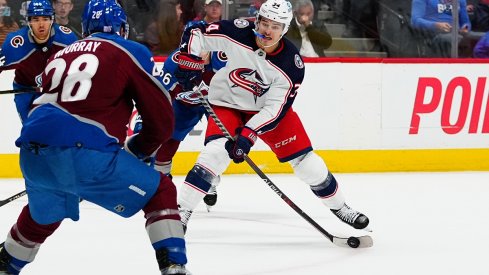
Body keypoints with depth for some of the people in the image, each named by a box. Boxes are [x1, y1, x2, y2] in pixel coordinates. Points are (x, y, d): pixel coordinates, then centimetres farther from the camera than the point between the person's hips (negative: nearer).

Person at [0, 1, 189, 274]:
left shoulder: (61, 55, 26)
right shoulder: (131, 53, 10)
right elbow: (162, 120, 8)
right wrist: (138, 150, 27)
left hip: (33, 153, 6)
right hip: (83, 152, -6)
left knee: (43, 214, 35)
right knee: (161, 194, 11)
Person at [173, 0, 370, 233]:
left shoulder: (291, 65, -23)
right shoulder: (236, 33, -24)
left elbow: (275, 109, -24)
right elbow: (195, 33, -13)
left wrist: (248, 134, -34)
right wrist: (189, 62, -28)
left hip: (269, 107, 1)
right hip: (228, 104, -1)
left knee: (305, 159, 0)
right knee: (215, 153, -26)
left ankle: (338, 206, 21)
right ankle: (181, 210, -20)